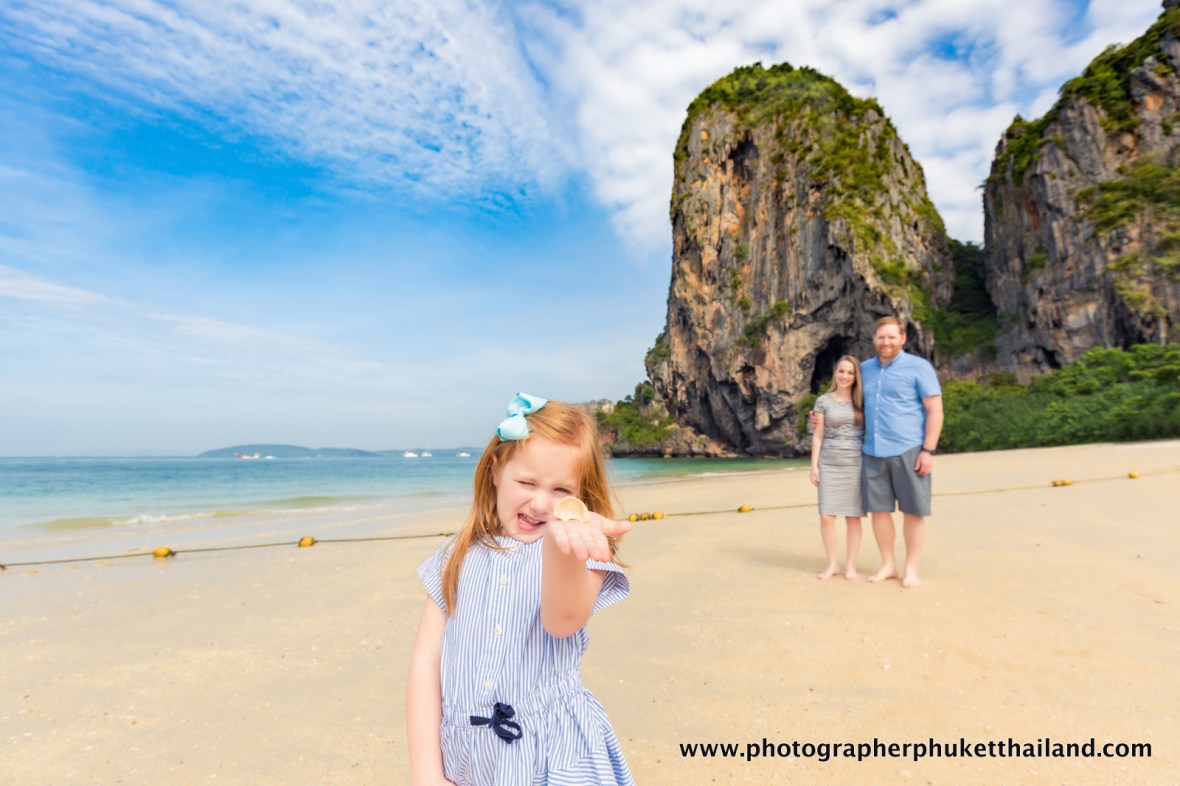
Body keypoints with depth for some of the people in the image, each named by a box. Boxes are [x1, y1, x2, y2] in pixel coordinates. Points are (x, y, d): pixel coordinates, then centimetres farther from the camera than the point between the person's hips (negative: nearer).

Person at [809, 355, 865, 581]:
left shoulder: (862, 402, 6)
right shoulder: (823, 401, 4)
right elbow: (818, 436, 4)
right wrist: (814, 465, -1)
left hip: (856, 464, 0)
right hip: (829, 464, 0)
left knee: (853, 516, 2)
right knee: (826, 516, -2)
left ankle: (850, 565, 13)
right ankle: (832, 563, 12)